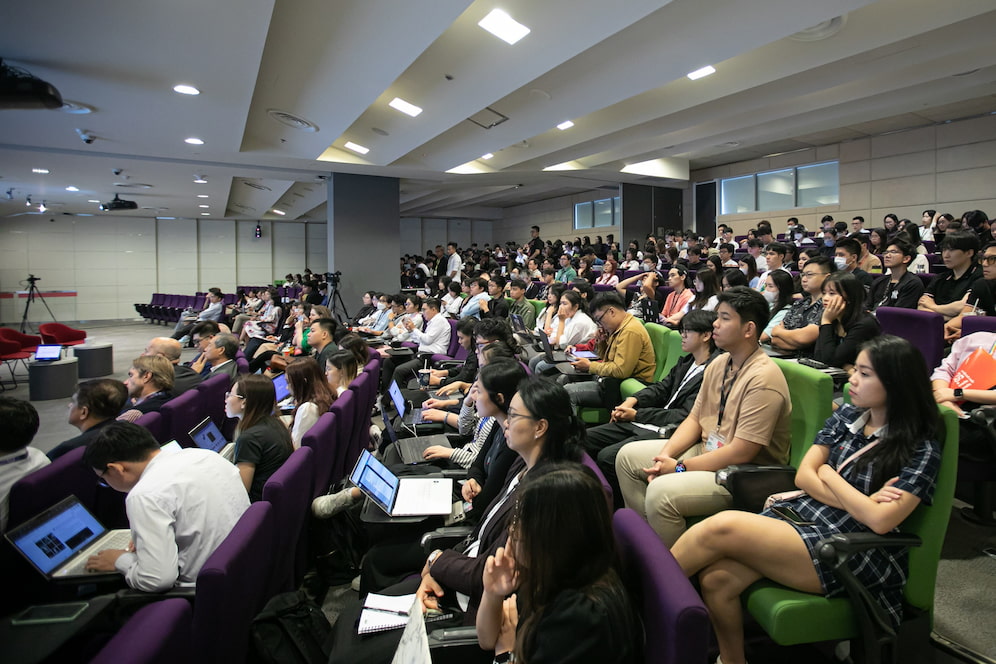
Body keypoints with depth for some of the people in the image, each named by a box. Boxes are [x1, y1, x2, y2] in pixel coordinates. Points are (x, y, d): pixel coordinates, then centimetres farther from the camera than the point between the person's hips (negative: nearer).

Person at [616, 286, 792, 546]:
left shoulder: (763, 379, -23)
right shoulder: (718, 365, 6)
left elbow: (741, 453, -25)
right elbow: (694, 419, 9)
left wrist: (680, 467, -18)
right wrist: (665, 456, -7)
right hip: (707, 451, 9)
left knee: (661, 491, -30)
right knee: (628, 456, 7)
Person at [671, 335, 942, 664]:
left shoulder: (922, 450, -6)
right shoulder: (847, 415, 11)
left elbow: (880, 520, -18)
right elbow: (804, 476, 5)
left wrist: (828, 474, -5)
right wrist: (859, 504, -10)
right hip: (802, 513, 6)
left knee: (722, 528, -24)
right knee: (716, 578, -21)